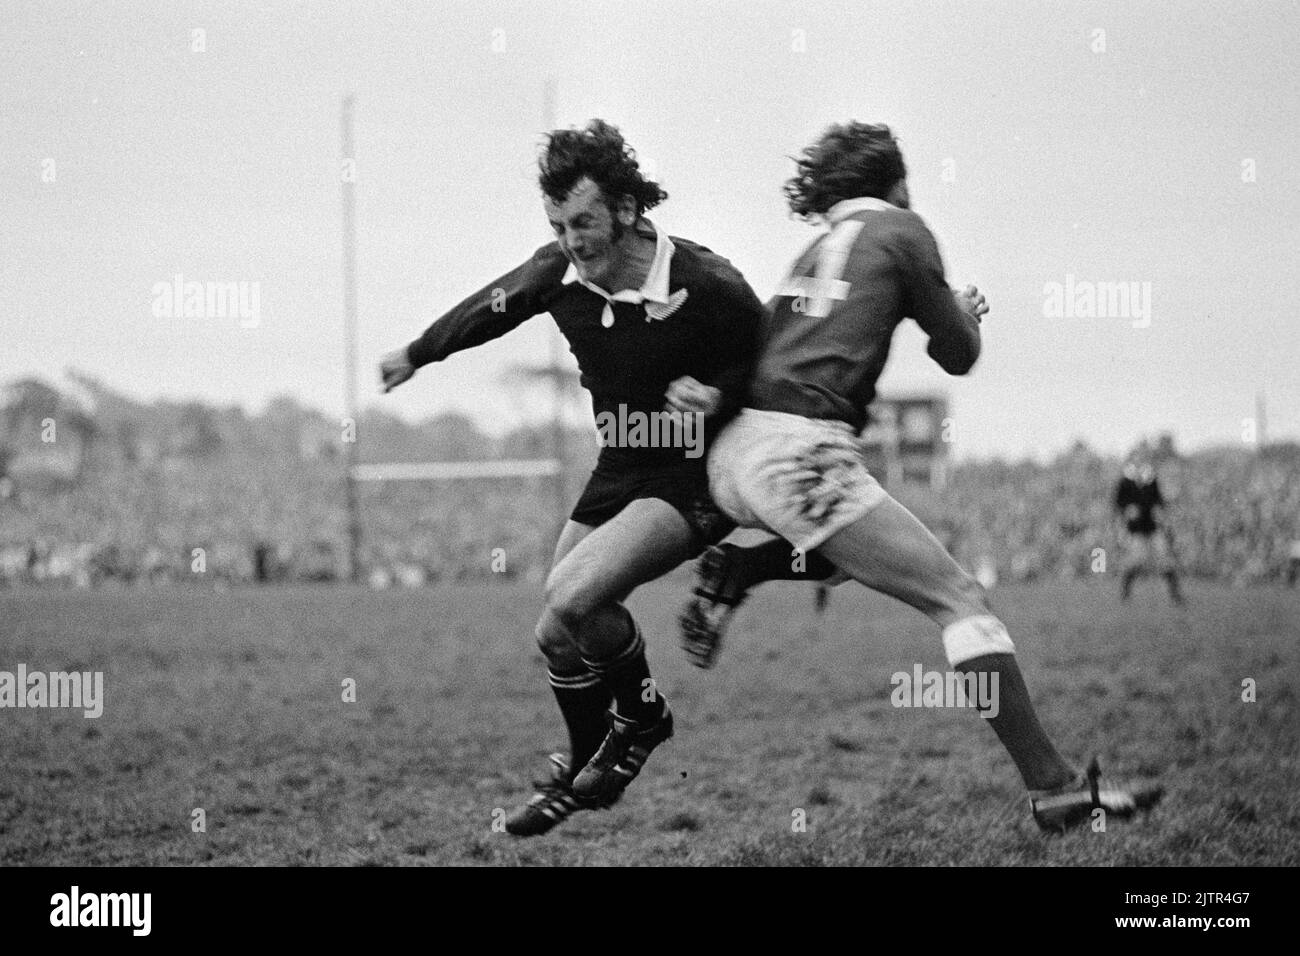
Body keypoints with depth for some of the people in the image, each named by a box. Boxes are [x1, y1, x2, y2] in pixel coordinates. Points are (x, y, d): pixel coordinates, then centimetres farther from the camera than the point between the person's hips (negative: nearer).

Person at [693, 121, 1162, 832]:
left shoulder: (819, 247, 24)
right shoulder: (900, 229, 4)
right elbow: (959, 356, 7)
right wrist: (964, 314, 29)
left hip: (730, 453, 8)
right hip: (799, 451, -7)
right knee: (960, 598, -7)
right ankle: (1052, 786, -13)